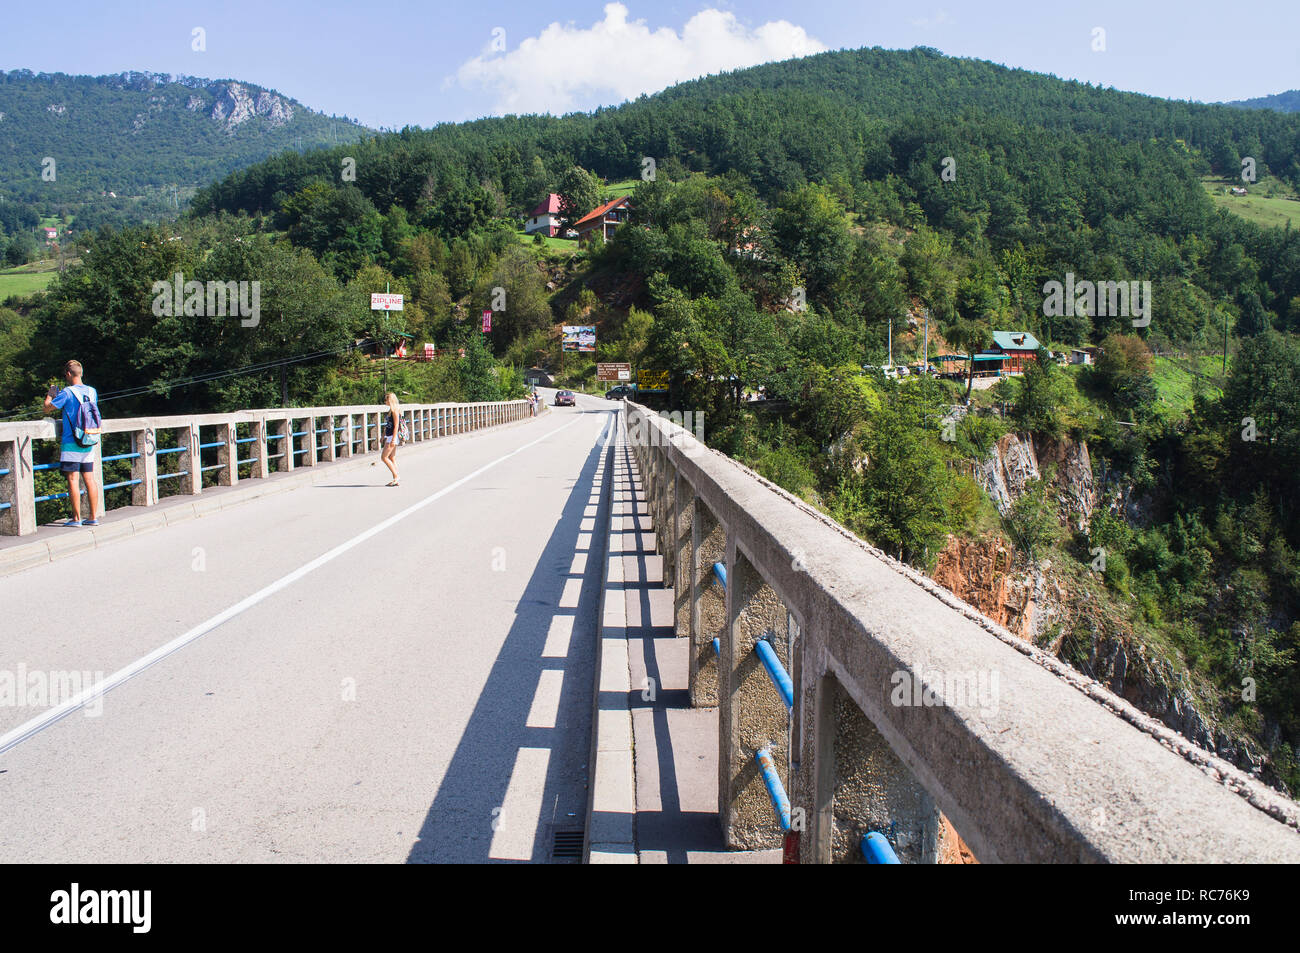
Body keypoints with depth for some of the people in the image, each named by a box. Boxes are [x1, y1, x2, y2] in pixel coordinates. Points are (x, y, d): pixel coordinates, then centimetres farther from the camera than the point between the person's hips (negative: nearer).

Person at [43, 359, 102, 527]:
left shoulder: (67, 393, -11)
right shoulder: (92, 391, 6)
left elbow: (47, 408, -4)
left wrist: (50, 394, 15)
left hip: (71, 444, -6)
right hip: (88, 444, 6)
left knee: (73, 480, -2)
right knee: (90, 479, 8)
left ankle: (76, 518, -1)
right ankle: (94, 517, 9)